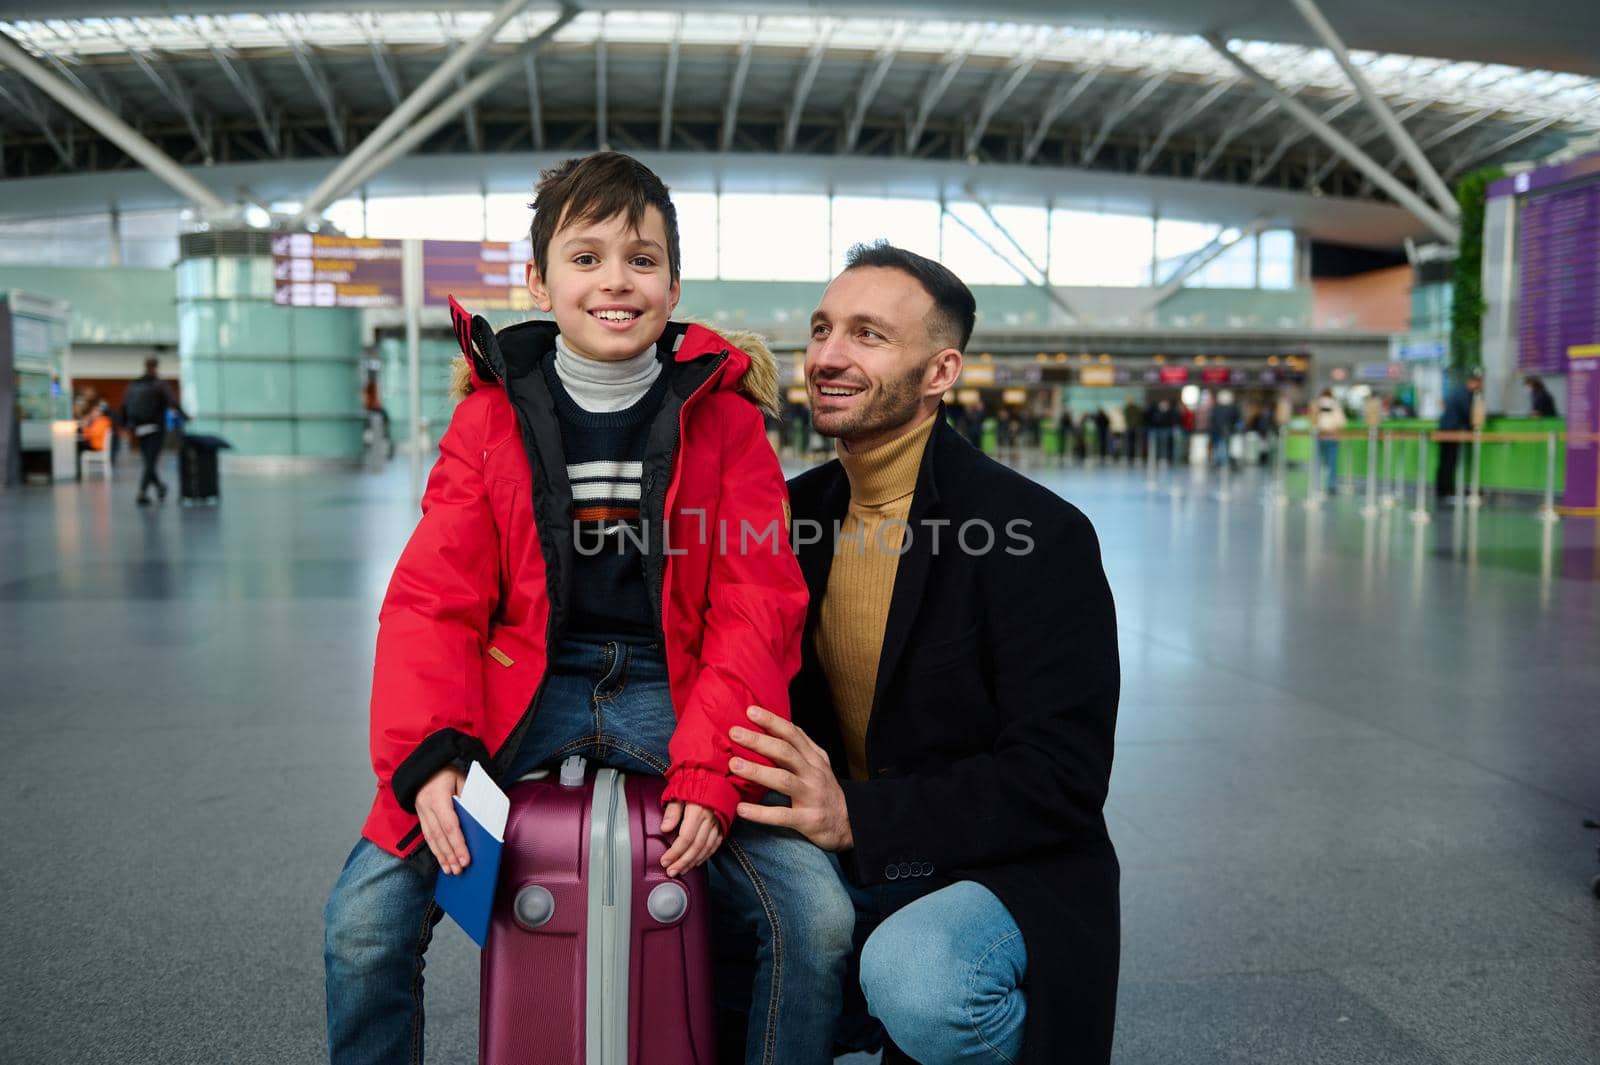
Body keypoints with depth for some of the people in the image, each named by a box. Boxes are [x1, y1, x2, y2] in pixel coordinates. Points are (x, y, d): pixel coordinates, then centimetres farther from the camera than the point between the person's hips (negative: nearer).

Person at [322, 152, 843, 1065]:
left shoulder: (724, 416, 2)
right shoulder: (491, 415, 5)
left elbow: (755, 613, -3)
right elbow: (434, 599, 0)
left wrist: (709, 773, -16)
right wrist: (429, 752, -16)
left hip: (672, 691, 0)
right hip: (526, 689, 1)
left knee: (818, 920, -15)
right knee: (365, 919, -12)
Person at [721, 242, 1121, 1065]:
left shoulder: (1040, 534, -16)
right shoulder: (796, 511, 4)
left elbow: (1062, 778, -19)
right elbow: (767, 691, 10)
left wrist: (857, 817, -29)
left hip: (1002, 872, -5)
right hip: (842, 862, 5)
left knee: (914, 977, -35)